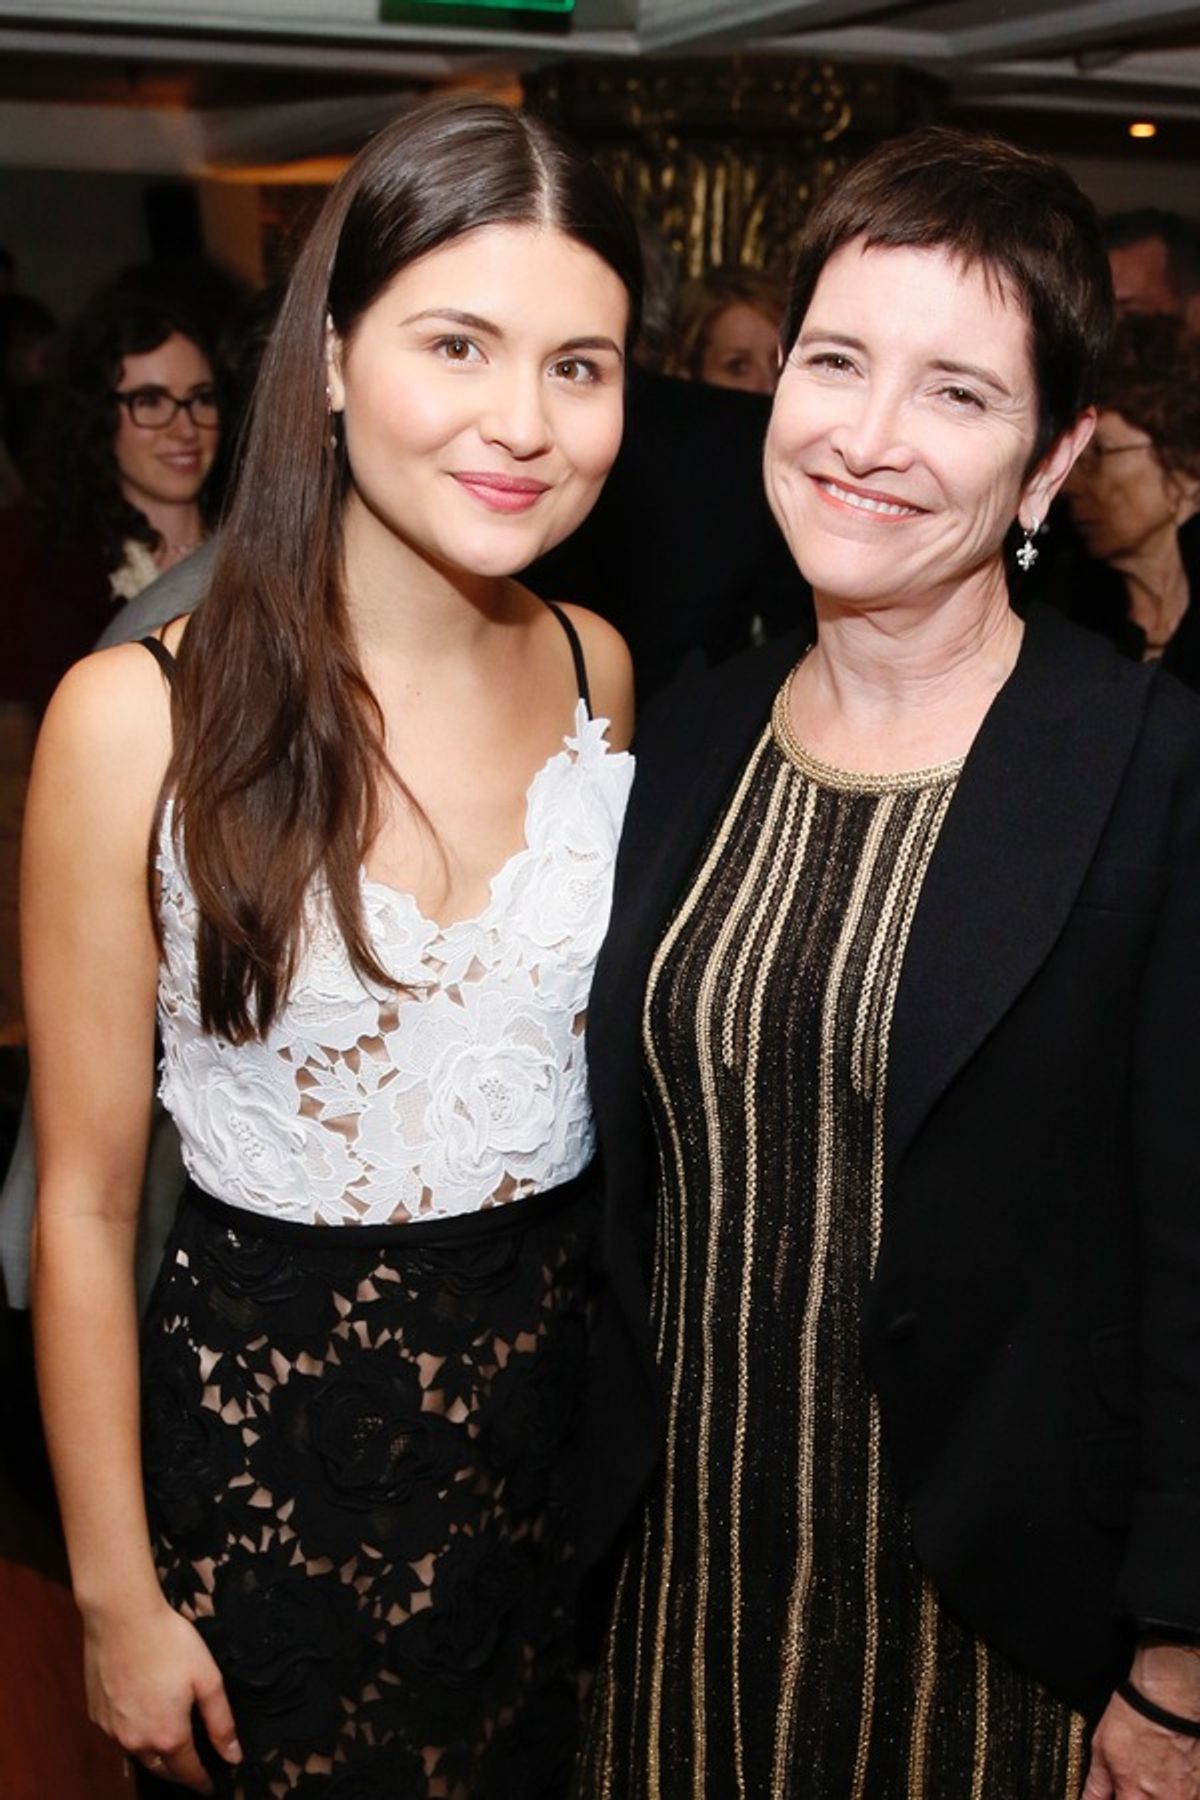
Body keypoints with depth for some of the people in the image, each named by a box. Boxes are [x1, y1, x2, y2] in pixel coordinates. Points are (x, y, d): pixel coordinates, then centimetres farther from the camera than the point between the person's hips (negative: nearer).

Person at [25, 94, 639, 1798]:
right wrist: (118, 1596, -6)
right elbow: (84, 1204, -11)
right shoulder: (140, 717, -18)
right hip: (268, 1432, -4)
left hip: (566, 1387, 4)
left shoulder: (598, 668, -4)